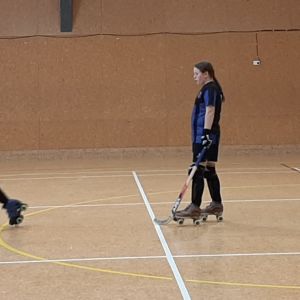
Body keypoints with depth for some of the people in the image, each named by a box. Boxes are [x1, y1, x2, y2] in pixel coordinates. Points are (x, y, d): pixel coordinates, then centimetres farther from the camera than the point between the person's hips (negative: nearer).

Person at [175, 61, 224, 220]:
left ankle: (194, 208, -9)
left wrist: (206, 133, -28)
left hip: (204, 136, -10)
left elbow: (210, 111, -22)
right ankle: (216, 205, 19)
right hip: (205, 136, 10)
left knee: (197, 171, -10)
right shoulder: (208, 89, 19)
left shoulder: (210, 88, -12)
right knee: (209, 171, 13)